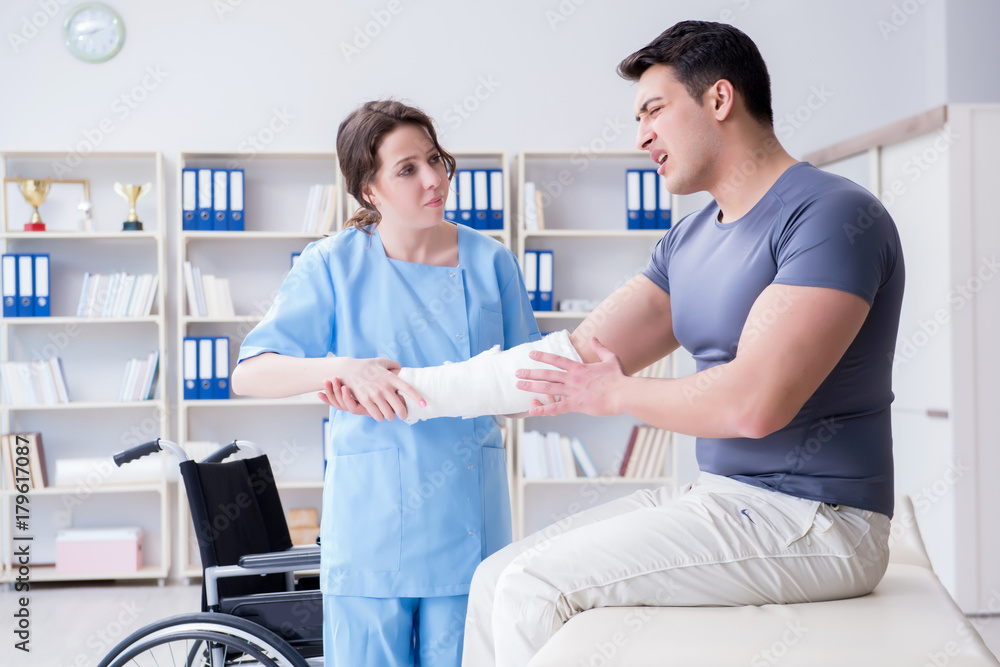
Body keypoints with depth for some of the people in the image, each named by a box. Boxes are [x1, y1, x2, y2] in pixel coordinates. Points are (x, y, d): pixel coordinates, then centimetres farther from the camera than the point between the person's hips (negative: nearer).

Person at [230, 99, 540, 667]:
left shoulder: (490, 262, 5)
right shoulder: (335, 264, 0)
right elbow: (250, 374, -7)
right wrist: (343, 368, -25)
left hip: (467, 521, 2)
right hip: (369, 516, -1)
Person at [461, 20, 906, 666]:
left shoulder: (833, 216, -15)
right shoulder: (687, 243, 13)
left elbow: (753, 403, -25)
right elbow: (575, 359, 10)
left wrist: (617, 395, -8)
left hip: (809, 521, -9)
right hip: (718, 495, 9)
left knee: (534, 587, -16)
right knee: (497, 579, 3)